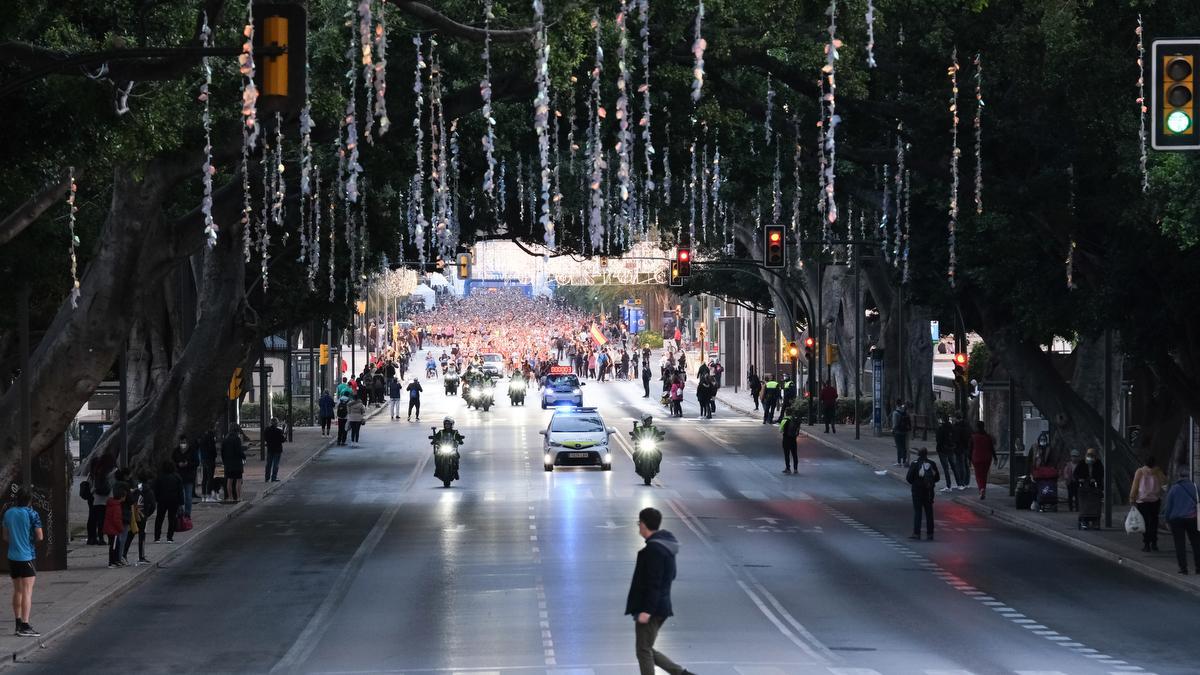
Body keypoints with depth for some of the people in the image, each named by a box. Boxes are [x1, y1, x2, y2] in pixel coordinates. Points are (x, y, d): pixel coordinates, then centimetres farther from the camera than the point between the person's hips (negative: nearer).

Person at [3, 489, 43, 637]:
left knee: (17, 591, 15)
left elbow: (6, 537, 13)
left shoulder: (8, 513, 6)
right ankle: (25, 626, -10)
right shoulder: (32, 514, -10)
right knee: (27, 591, -5)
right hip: (27, 557, -6)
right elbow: (39, 536, -10)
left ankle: (18, 623, 19)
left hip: (12, 556, 6)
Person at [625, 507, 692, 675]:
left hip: (651, 610, -10)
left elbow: (653, 583, -23)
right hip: (662, 607, 10)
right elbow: (671, 575, 20)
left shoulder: (653, 549, -19)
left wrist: (646, 610, -23)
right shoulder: (665, 545, 12)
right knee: (647, 651, 17)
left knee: (644, 651, -1)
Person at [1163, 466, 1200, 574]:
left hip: (1176, 520, -1)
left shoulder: (1174, 489, -6)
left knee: (1180, 545, 4)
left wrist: (1167, 520, 9)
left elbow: (1168, 506, -2)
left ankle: (1183, 568, 1)